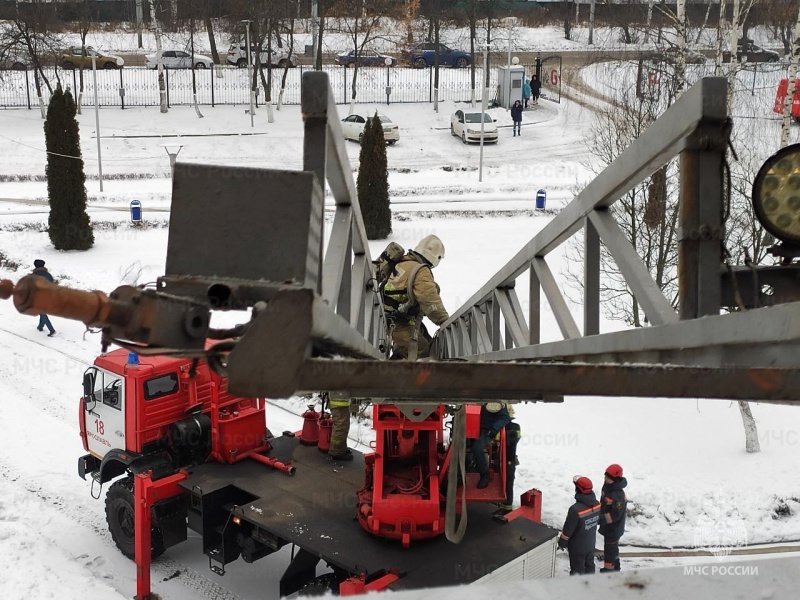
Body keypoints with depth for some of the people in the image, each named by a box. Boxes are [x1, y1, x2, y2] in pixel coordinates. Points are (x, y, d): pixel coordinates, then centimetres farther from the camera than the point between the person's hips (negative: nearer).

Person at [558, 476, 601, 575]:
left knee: (577, 571, 11)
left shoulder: (576, 509, -34)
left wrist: (562, 542, -6)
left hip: (578, 546, -6)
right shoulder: (597, 504, -13)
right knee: (589, 565, 24)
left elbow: (568, 529, -22)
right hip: (591, 543, 6)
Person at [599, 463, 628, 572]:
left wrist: (600, 519, -32)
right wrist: (599, 517, 13)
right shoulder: (607, 487, -5)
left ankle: (608, 570, 19)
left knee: (609, 550, 5)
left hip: (613, 528, -9)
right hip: (608, 526, 9)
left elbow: (615, 515, -30)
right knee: (613, 548, 27)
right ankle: (615, 567, 46)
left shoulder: (618, 495, -33)